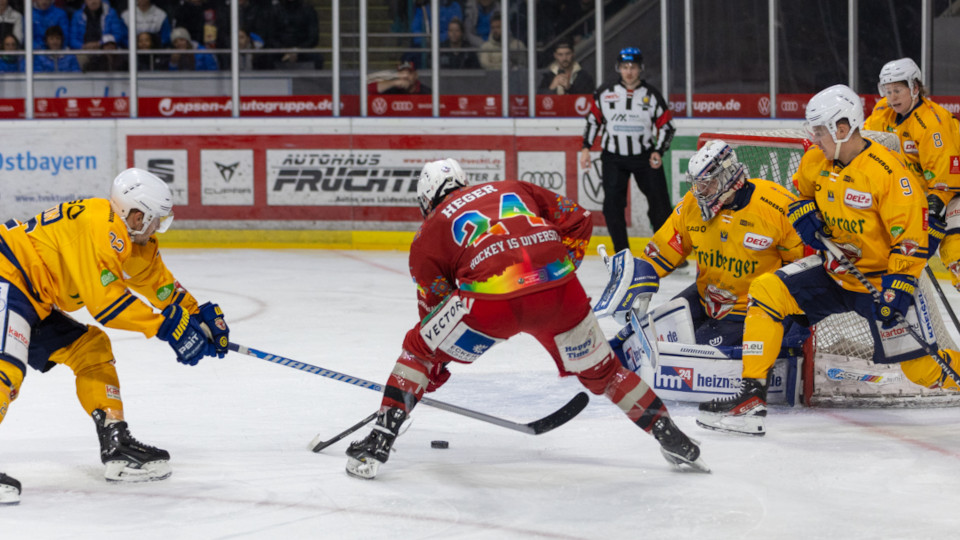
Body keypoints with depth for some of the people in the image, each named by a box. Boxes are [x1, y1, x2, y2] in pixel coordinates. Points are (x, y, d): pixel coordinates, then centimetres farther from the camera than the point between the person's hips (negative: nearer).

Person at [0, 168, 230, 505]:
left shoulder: (132, 240, 11)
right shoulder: (100, 226, -21)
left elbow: (159, 281, 25)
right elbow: (104, 300, -24)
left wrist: (200, 315, 15)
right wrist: (165, 326, -19)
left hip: (36, 302, 11)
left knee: (90, 348, 14)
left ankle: (117, 447, 15)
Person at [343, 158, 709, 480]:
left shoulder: (431, 231, 23)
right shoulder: (512, 189, 31)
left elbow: (434, 305, 22)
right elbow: (577, 219, 24)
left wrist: (433, 372, 33)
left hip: (493, 298, -3)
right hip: (560, 291, 3)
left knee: (419, 350, 16)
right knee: (599, 369, 25)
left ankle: (380, 441, 8)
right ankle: (672, 438, 27)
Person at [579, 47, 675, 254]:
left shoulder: (651, 95, 0)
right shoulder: (604, 93, 2)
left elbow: (666, 127, 4)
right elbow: (593, 120, 11)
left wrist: (659, 152, -9)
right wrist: (586, 148, 5)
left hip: (645, 158, 0)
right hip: (613, 157, 1)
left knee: (660, 204, -3)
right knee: (612, 204, -8)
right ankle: (622, 253, 1)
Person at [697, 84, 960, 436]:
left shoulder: (889, 172, -22)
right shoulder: (817, 162, -2)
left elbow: (911, 238, -21)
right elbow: (799, 191, 20)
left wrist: (897, 289, -26)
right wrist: (804, 214, -2)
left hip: (880, 280, -6)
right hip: (834, 271, 6)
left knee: (921, 368, -8)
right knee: (766, 292, -12)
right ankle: (751, 399, -14)